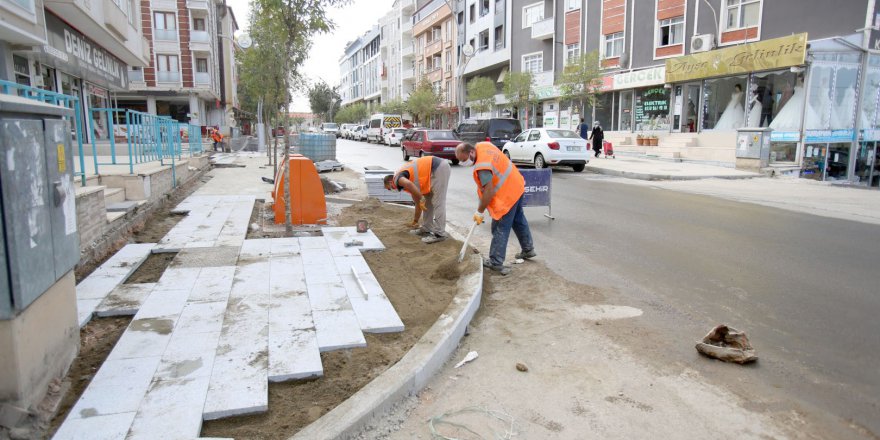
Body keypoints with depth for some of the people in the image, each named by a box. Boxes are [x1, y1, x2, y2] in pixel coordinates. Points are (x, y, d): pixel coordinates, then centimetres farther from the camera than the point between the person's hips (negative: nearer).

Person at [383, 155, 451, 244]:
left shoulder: (397, 178, -2)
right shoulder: (410, 182, 24)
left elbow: (408, 184, -29)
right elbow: (418, 202, 32)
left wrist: (420, 200, -19)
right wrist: (415, 221, 41)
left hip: (439, 168, -10)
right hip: (439, 168, 10)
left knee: (438, 203, -8)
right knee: (428, 202, 17)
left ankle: (439, 234, -5)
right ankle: (426, 229, 24)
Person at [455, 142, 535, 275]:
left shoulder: (482, 167, -31)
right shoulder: (482, 145, -3)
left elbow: (489, 192, -29)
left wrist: (479, 212, -18)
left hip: (507, 195, -10)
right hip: (517, 185, 10)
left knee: (500, 229, -4)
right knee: (519, 220, 24)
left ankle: (496, 263, 1)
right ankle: (528, 249, 40)